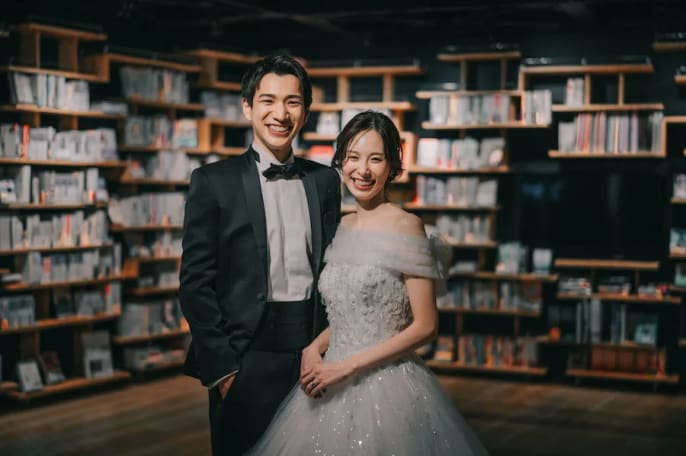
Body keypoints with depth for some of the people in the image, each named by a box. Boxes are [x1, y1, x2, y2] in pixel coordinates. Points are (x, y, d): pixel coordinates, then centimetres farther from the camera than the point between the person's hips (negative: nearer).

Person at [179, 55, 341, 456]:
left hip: (314, 354, 3)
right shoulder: (214, 181, -3)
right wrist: (222, 367, -10)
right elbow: (196, 283, -6)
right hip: (245, 360, -3)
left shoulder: (325, 181, 8)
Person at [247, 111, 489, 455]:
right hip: (331, 390, 6)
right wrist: (314, 348, -2)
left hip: (387, 388, -6)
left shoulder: (405, 226, -10)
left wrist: (347, 366, -14)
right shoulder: (341, 228, 8)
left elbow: (425, 326, -12)